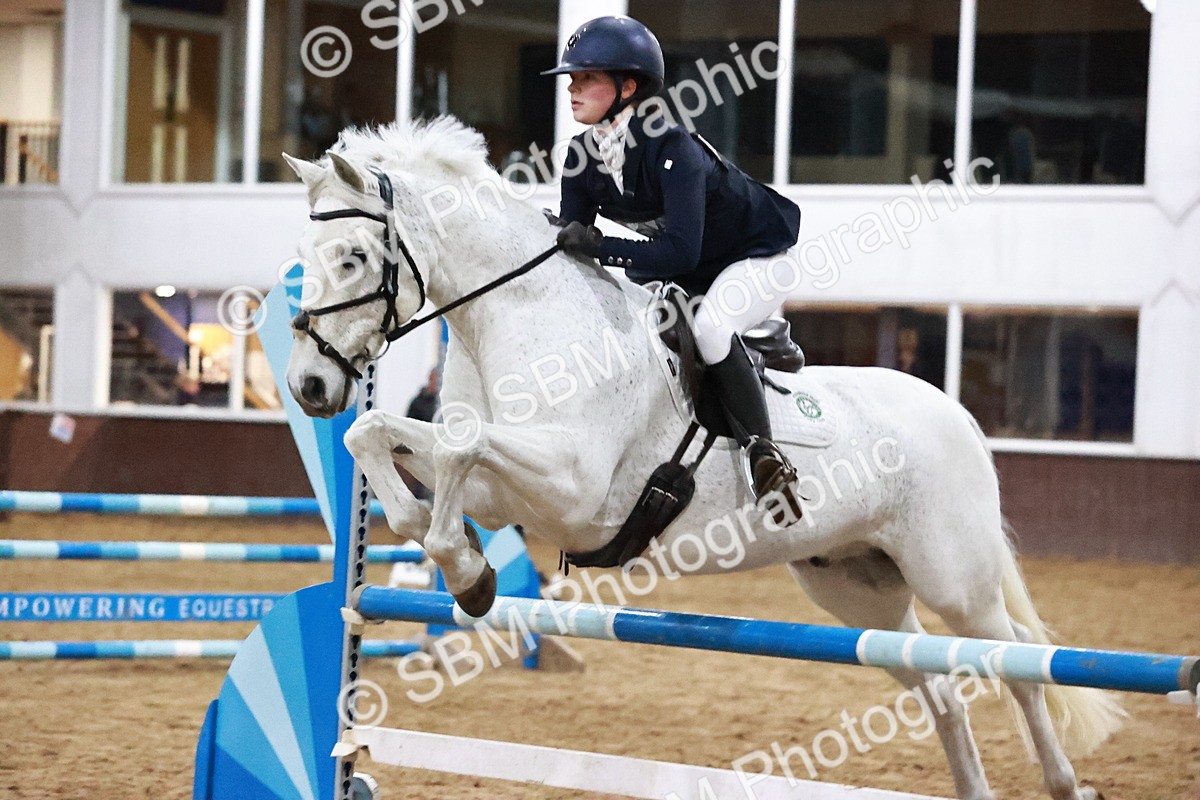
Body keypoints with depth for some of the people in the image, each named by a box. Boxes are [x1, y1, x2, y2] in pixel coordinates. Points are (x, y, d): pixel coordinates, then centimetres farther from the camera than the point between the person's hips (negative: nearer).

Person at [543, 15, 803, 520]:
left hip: (756, 256, -8)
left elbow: (681, 252, -41)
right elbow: (571, 240, -5)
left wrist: (598, 247, -45)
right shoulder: (583, 158, -10)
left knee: (710, 328, -35)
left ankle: (764, 454, -25)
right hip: (687, 275, 9)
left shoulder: (670, 148, -33)